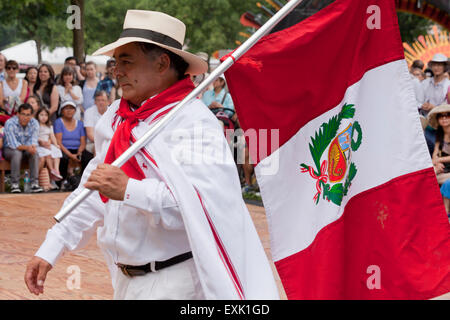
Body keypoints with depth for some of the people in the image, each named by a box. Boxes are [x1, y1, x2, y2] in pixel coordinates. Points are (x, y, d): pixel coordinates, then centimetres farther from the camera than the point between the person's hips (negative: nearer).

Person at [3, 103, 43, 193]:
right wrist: (27, 147, -44)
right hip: (10, 149, -4)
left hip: (26, 149, 4)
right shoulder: (10, 123, -23)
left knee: (35, 153, -27)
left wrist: (32, 147, -38)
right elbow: (13, 144, -28)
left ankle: (34, 183, -29)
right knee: (17, 153, -36)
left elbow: (33, 141, -13)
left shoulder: (34, 123, -10)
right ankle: (14, 184, -32)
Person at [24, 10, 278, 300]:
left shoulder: (193, 122, -15)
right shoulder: (116, 118, 8)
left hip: (173, 284, -7)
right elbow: (94, 194, 16)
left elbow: (203, 203, -27)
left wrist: (129, 190, -34)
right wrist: (50, 251, 14)